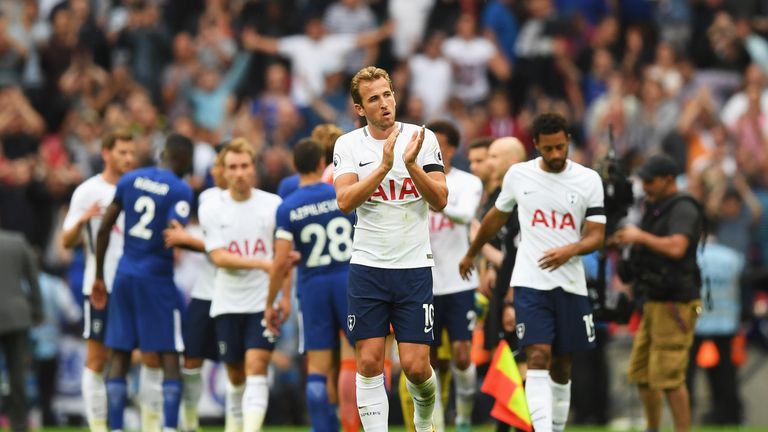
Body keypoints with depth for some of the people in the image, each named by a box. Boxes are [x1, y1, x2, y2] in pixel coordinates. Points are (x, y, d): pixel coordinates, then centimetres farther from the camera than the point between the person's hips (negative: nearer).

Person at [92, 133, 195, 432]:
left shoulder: (130, 180, 8)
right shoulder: (181, 190, -8)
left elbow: (104, 229, 9)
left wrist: (99, 277, 16)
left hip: (124, 275, 5)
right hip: (156, 278, -5)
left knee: (119, 357, 7)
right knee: (169, 358, 0)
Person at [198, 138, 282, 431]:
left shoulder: (273, 205, 1)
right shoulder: (211, 209, 0)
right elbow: (219, 257, -9)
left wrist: (285, 295, 0)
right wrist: (260, 263, -22)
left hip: (263, 302, -1)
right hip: (227, 304, 1)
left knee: (256, 367, -15)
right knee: (236, 376, 9)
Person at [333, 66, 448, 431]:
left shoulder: (422, 138, 0)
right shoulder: (348, 145, 1)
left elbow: (439, 200, -6)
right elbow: (345, 202, -13)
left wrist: (412, 165, -20)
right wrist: (384, 166, -22)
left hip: (414, 266, 0)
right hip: (368, 267, 0)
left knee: (415, 366, -3)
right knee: (369, 362, -4)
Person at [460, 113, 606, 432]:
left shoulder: (589, 180, 1)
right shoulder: (518, 175, 3)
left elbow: (596, 235, -3)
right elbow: (497, 216, 20)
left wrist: (570, 250, -23)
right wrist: (471, 253, 32)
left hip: (571, 285, 1)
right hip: (530, 283, -1)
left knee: (561, 366, 9)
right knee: (538, 357, -16)